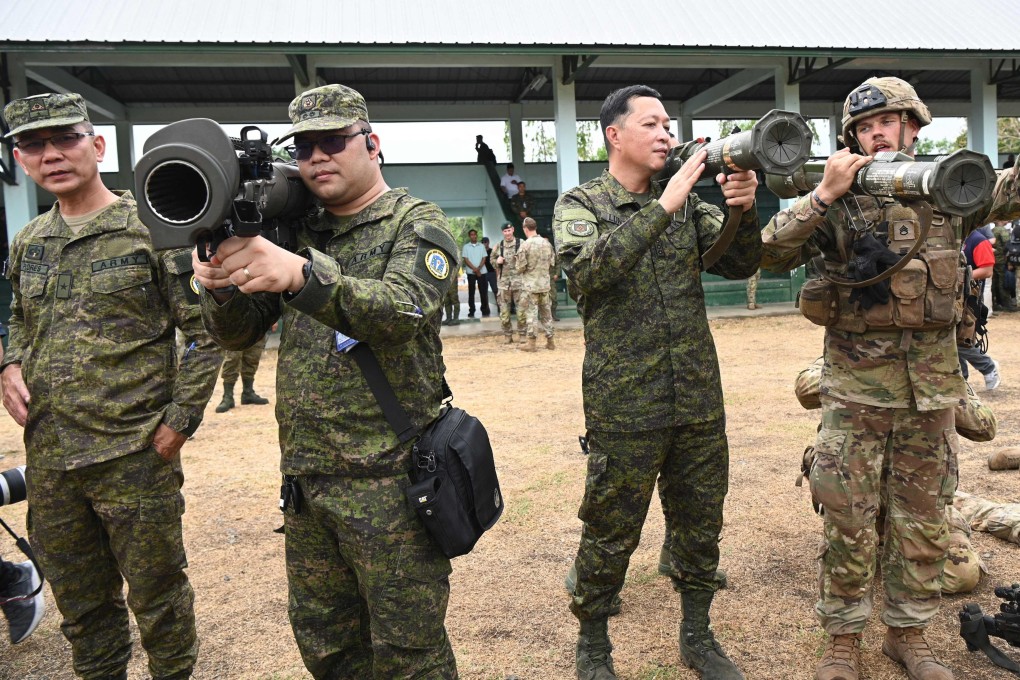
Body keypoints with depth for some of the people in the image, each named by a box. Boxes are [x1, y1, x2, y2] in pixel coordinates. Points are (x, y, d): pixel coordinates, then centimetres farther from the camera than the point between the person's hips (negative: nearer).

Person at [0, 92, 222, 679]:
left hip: (136, 459, -5)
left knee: (158, 598, 9)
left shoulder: (153, 231, -7)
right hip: (49, 461, 6)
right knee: (80, 603, 20)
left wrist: (180, 418, -12)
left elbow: (207, 332, -8)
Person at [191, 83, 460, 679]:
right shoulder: (296, 231, 12)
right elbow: (239, 333, 9)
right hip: (305, 481, 6)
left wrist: (301, 274, -41)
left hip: (390, 482, -5)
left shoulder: (417, 223, -5)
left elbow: (402, 309, -25)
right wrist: (221, 285, -14)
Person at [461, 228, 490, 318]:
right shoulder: (466, 247, 5)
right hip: (471, 272, -1)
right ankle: (471, 311, 5)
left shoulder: (482, 246, 10)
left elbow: (484, 258, 4)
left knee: (483, 291, -1)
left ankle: (485, 310, 5)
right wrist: (474, 269, -12)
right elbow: (465, 260, -2)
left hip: (481, 271, 1)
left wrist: (478, 268, -12)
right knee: (471, 292, 2)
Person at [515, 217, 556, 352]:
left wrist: (519, 270, 9)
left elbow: (521, 267, -12)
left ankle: (531, 343, 3)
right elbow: (552, 263, 8)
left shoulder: (525, 245, -14)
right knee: (546, 311, 12)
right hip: (545, 283, 4)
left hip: (531, 284, -4)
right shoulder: (546, 243, 2)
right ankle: (550, 341, 17)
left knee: (532, 312, 1)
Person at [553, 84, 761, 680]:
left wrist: (744, 209, -17)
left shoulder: (687, 203, 9)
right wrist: (662, 207, -27)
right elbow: (589, 270, -23)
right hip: (625, 409, -4)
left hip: (700, 402, 5)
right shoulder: (579, 205, -3)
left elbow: (740, 263, 2)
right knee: (611, 536, 9)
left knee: (701, 525, 17)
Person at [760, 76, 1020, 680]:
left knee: (924, 520, 13)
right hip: (857, 381, -3)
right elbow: (771, 256, -11)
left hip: (933, 381, 3)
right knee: (849, 520, 3)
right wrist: (824, 195, -19)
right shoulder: (839, 200, -2)